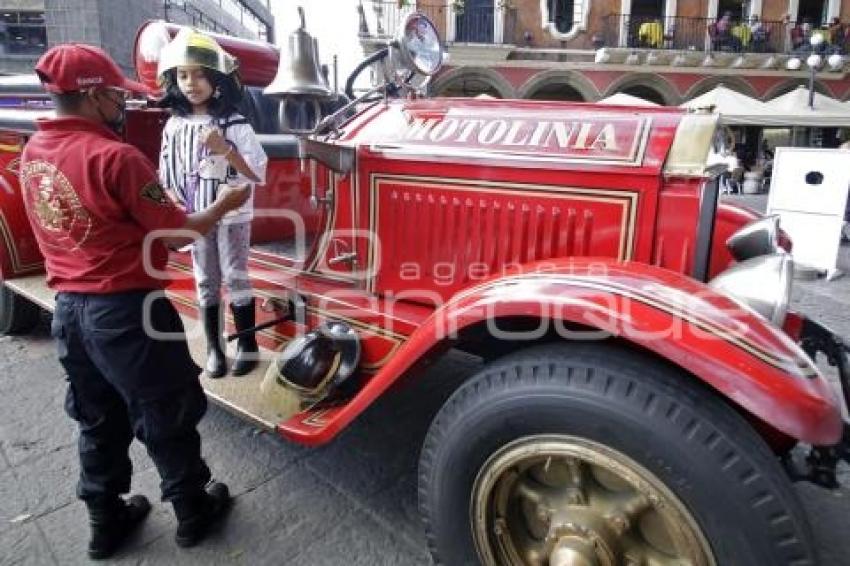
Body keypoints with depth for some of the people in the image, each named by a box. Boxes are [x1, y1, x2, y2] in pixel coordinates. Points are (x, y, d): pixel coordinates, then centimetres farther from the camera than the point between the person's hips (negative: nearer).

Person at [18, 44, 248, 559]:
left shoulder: (32, 154, 5)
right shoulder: (115, 157, -21)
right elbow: (176, 233, -15)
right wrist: (225, 204, -1)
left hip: (70, 308, 8)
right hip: (125, 310, -8)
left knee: (99, 420, 22)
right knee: (166, 419, 11)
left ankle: (106, 521, 38)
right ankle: (193, 511, 30)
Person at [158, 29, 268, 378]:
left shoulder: (234, 123, -10)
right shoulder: (174, 126, 3)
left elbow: (258, 173, -14)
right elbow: (167, 176, 10)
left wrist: (225, 149, -25)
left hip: (231, 215, -4)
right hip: (193, 218, 4)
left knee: (235, 278, 4)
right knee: (205, 282, 10)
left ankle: (247, 345, 18)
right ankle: (213, 349, 22)